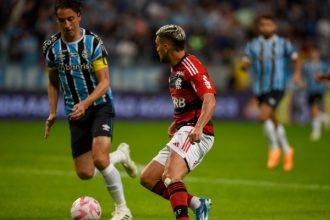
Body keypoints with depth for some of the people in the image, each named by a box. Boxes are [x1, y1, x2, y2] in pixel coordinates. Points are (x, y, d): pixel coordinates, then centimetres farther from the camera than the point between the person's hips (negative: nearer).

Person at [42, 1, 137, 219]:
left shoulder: (93, 42, -13)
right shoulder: (51, 46, -1)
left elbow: (104, 82, -16)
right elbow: (53, 82, 13)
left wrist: (85, 104, -31)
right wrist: (53, 113, 4)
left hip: (100, 106, -4)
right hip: (75, 112, 4)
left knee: (99, 158, -25)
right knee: (85, 173, 0)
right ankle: (121, 155, 31)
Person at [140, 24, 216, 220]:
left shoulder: (191, 66, -13)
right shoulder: (175, 68, 18)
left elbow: (209, 100, -24)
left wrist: (198, 127, -38)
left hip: (194, 135, -11)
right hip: (183, 132, 11)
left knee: (171, 178, -31)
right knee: (147, 178, 9)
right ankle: (196, 203, 3)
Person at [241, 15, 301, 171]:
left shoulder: (283, 44, 3)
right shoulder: (253, 45, 6)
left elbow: (295, 58, 16)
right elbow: (245, 63, 1)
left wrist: (297, 74, 0)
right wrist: (244, 64, -23)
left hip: (276, 87, -4)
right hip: (260, 89, 4)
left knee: (264, 116, -22)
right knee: (273, 122, 12)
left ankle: (274, 148, -5)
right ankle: (287, 151, 30)